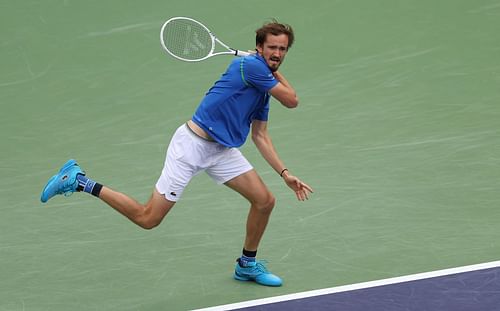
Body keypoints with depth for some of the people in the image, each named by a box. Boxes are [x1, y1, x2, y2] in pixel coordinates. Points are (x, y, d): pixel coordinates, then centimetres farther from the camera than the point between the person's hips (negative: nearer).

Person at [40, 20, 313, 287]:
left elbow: (260, 137, 17)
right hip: (193, 143, -9)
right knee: (148, 218, -6)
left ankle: (247, 265, 24)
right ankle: (78, 181, 6)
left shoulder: (264, 89, 12)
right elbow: (291, 101, -11)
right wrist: (276, 73, 5)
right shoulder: (250, 66, -16)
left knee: (264, 201, 2)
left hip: (220, 151, 9)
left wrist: (285, 174, 12)